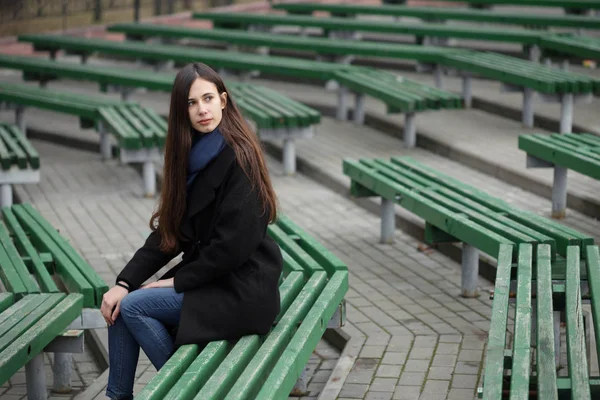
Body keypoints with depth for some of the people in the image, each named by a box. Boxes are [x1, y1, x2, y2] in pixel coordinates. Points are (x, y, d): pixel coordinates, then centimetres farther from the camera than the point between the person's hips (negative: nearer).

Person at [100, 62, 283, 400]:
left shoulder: (238, 157, -17)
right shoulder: (193, 155, 7)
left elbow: (234, 245, -21)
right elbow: (168, 231, 5)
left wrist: (179, 280, -11)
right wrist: (124, 281, -5)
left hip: (240, 289, -8)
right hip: (209, 275, 8)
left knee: (133, 306, -12)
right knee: (121, 302, 0)